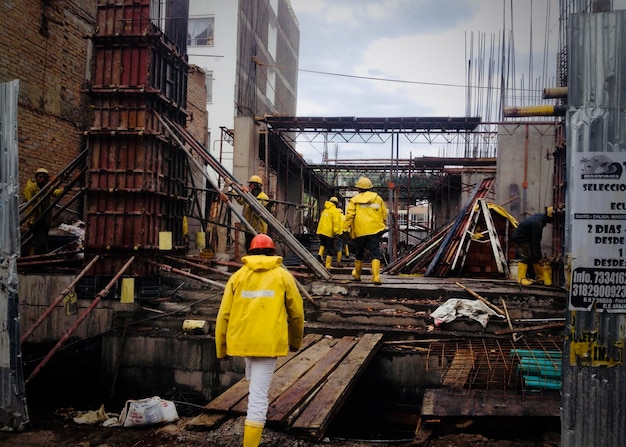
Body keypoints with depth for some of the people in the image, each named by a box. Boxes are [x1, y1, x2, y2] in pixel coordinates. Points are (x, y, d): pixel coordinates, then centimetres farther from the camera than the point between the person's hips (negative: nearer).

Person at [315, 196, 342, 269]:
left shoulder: (325, 210, 17)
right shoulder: (335, 210, -6)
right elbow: (336, 222, -17)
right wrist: (336, 232, -20)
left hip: (321, 231, 6)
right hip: (329, 232, -6)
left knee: (323, 243, 29)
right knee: (330, 249, 1)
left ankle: (320, 254, 2)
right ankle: (328, 266, 1)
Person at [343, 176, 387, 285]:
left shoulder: (354, 200, 3)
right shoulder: (378, 198, 9)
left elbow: (349, 215, -5)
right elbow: (384, 214, 14)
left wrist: (346, 229, -3)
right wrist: (384, 226, 26)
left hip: (360, 231, 0)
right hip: (375, 230, 0)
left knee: (359, 254, 16)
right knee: (375, 253, -4)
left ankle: (357, 275, 29)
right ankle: (376, 277, -18)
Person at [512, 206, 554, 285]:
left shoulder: (541, 216, -3)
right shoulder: (537, 223, -32)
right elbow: (536, 242, -28)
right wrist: (539, 257, -23)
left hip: (527, 237, 10)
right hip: (520, 237, -10)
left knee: (534, 256, 8)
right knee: (525, 257, -15)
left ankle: (541, 277, 13)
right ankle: (521, 278, -12)